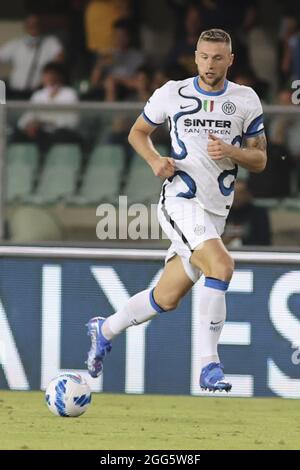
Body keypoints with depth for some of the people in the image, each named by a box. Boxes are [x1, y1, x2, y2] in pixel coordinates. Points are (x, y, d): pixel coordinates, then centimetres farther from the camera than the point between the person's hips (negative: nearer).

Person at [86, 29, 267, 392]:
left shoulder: (246, 100, 5)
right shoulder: (172, 94, 0)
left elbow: (259, 160, 9)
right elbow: (137, 133, 14)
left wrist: (230, 152, -12)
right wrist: (155, 160, -6)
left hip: (216, 211, 4)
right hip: (181, 200, -4)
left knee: (167, 298, 9)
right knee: (221, 266, -28)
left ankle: (105, 330, 35)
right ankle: (209, 365, -24)